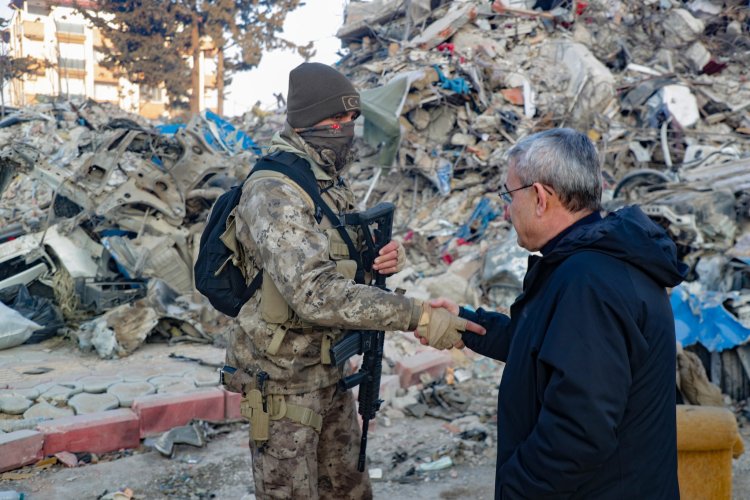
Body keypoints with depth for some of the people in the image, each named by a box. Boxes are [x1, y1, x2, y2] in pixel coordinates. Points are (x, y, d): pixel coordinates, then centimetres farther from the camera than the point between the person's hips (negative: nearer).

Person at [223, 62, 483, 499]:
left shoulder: (332, 182, 6)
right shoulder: (273, 191, -22)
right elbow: (315, 294, -33)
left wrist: (381, 259, -10)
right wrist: (418, 316, -34)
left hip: (331, 371, 8)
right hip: (283, 380, -8)